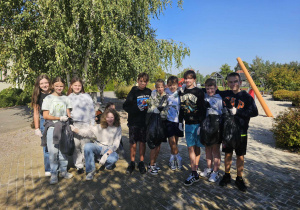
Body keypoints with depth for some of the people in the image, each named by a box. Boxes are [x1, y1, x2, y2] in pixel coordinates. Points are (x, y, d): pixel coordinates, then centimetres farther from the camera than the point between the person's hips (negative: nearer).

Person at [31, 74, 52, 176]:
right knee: (46, 147, 6)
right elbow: (36, 113, 4)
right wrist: (37, 128, -1)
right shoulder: (38, 96, 2)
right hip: (44, 123, 0)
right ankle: (48, 169, 21)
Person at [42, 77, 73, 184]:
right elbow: (45, 115, -5)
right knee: (53, 151, -2)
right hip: (52, 128, -3)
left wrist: (68, 119, -7)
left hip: (63, 128, 3)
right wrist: (60, 118, -11)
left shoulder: (66, 98, 10)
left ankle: (63, 171, 23)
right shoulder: (48, 98, 0)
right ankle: (54, 174, 11)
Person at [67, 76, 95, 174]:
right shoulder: (68, 98, 12)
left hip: (85, 124, -1)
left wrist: (92, 124, 4)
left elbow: (92, 111, 8)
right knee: (75, 146, 0)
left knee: (85, 145, -3)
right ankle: (79, 166, 13)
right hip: (73, 125, 1)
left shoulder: (87, 96, 8)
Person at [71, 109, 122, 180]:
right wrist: (72, 128, -17)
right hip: (98, 147, 2)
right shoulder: (100, 127, 1)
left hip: (109, 150, -2)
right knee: (87, 146, -30)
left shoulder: (118, 128, -4)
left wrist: (106, 154, -21)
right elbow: (86, 131, -5)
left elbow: (116, 144, -9)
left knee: (114, 158, -36)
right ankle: (91, 170, -14)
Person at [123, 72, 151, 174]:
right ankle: (132, 163, 22)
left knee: (142, 142, 10)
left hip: (145, 121, 2)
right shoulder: (133, 92, -4)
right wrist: (138, 108, -20)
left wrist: (147, 106, -5)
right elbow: (125, 106, -9)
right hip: (134, 121, -2)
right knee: (133, 143, 5)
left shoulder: (149, 92, 4)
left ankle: (141, 163, 23)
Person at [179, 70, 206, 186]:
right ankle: (194, 174, 7)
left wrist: (201, 125, -13)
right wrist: (180, 122, 11)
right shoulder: (182, 93, 9)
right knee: (191, 148, 1)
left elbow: (203, 110, -8)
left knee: (197, 148, 5)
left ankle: (194, 173, 16)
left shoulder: (199, 92, -5)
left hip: (198, 123, -3)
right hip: (188, 124, 4)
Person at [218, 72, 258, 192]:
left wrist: (237, 111, -20)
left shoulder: (246, 97, -7)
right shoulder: (224, 95, 1)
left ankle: (239, 179, 27)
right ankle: (227, 176, 31)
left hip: (241, 131, -2)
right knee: (228, 153, 14)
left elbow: (254, 112, -14)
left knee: (240, 155, 10)